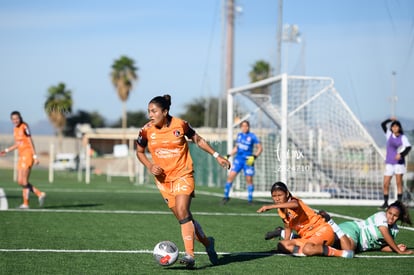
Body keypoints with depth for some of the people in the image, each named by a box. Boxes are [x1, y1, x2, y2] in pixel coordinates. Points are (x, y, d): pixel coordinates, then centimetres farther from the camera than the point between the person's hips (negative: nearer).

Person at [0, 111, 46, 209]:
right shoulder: (15, 129, 13)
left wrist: (35, 156, -15)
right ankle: (40, 194, 11)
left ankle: (25, 203, -1)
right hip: (21, 156, 9)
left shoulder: (24, 127, -12)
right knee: (20, 181, 5)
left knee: (24, 181, -9)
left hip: (27, 155, -9)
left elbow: (30, 142, -12)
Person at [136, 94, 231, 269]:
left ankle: (189, 255, -20)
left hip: (183, 174, -3)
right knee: (183, 217, 6)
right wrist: (149, 166, -8)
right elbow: (139, 152, 10)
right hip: (163, 179, 3)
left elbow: (198, 140, 6)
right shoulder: (146, 130, -6)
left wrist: (217, 156, 5)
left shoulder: (180, 125, -10)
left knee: (182, 212, -21)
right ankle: (207, 243, 29)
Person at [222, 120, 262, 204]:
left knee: (249, 179, -3)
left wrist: (254, 156, -19)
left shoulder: (252, 136, -5)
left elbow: (260, 148, -6)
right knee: (231, 176, -7)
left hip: (248, 161, -4)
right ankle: (226, 196, 3)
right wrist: (228, 156, 14)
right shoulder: (239, 135, 11)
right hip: (238, 159, 4)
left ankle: (250, 200, 7)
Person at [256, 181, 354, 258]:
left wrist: (270, 206, -51)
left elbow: (294, 204, -45)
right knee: (281, 245, -4)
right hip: (307, 237, 9)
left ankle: (343, 252, -22)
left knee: (307, 249, -38)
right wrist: (286, 242, 7)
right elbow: (288, 227, 22)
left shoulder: (293, 200, -17)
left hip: (322, 230, -9)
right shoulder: (280, 211, 8)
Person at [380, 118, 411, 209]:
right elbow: (383, 124, 2)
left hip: (399, 161, -3)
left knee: (399, 182, -4)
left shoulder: (403, 137, -3)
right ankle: (385, 203, 12)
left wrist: (401, 154, -32)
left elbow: (408, 147, -16)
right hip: (389, 162, 3)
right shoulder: (389, 134, 6)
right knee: (386, 184, 0)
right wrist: (390, 120, -11)